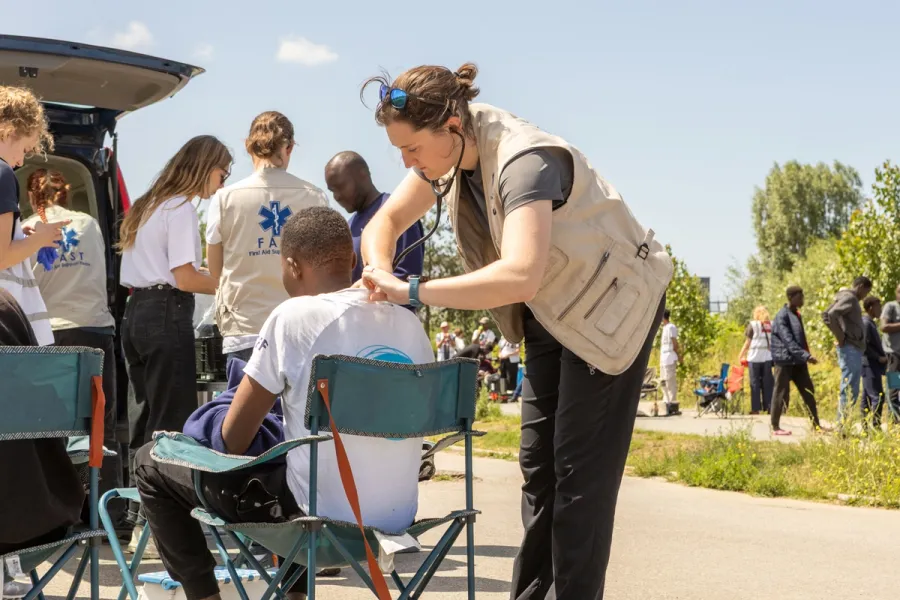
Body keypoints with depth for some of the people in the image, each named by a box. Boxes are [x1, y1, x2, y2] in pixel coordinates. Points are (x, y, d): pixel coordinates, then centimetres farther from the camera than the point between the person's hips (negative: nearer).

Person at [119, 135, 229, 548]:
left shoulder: (148, 205, 19)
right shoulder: (181, 209, -10)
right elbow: (185, 278, -16)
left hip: (136, 311, 9)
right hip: (167, 315, -9)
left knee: (142, 420, 12)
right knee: (171, 423, -6)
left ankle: (139, 516, 17)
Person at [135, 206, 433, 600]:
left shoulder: (294, 317, -11)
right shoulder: (410, 324, 4)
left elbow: (233, 439, -5)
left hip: (323, 518, -6)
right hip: (399, 519, 6)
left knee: (153, 463, 11)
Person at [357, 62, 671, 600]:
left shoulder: (523, 161, -33)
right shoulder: (449, 150, -9)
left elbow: (520, 275, -47)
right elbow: (387, 221, -1)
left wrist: (412, 291, -43)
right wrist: (380, 276, -23)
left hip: (612, 304, -8)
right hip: (553, 310, 9)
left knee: (581, 469, -7)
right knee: (538, 462, 11)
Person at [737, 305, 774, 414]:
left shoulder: (753, 325, -2)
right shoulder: (772, 325, 8)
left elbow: (748, 342, -1)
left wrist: (741, 355, 7)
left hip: (755, 357, -3)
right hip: (768, 357, 3)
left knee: (755, 383, 2)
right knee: (767, 383, 8)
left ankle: (756, 408, 1)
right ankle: (769, 407, 6)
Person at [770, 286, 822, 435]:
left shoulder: (797, 315, 14)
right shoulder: (782, 316, -14)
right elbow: (788, 340, -24)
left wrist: (805, 356, 15)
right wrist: (805, 356, -31)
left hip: (798, 362, 8)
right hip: (785, 361, -8)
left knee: (809, 392, 7)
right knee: (781, 394, -2)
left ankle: (816, 425, 12)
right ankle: (775, 427, 5)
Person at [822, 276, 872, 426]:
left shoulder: (849, 299, 17)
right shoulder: (849, 298, -12)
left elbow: (826, 314, 24)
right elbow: (832, 314, -28)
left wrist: (838, 334, 15)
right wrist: (840, 336, -20)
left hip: (853, 349, 10)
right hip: (850, 348, -10)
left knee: (850, 390, 13)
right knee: (850, 390, -9)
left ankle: (842, 424, 15)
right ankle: (843, 425, -9)